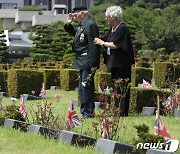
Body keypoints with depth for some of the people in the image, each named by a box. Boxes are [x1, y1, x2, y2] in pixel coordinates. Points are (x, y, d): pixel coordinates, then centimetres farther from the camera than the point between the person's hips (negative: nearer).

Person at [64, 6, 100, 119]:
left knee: (86, 87, -9)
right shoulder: (82, 25, 15)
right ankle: (84, 111, 21)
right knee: (82, 89, 14)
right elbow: (74, 32, 35)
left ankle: (88, 113, -5)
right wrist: (68, 24, 14)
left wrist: (93, 64, -24)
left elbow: (93, 45, -21)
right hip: (82, 63, 11)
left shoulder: (90, 25, -16)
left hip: (87, 63, -11)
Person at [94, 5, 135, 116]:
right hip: (115, 63, 9)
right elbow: (106, 41, 17)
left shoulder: (122, 28, -16)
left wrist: (102, 43, -10)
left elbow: (115, 45, -21)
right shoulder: (112, 29, 12)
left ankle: (123, 112, -1)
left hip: (122, 64, -9)